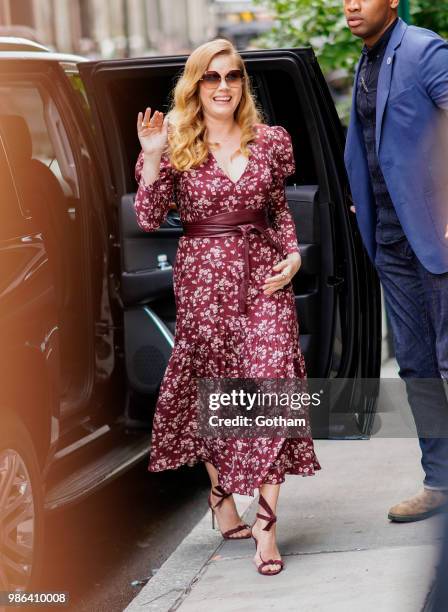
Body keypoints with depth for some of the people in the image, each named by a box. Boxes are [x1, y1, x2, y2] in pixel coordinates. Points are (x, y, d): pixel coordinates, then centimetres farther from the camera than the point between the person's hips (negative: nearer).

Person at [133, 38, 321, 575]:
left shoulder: (269, 143, 7)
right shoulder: (177, 145, 1)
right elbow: (148, 219, -5)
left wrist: (293, 255, 2)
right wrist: (152, 157, -15)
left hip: (264, 274, 1)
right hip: (202, 279, -1)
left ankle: (266, 525, -10)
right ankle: (219, 492, 33)